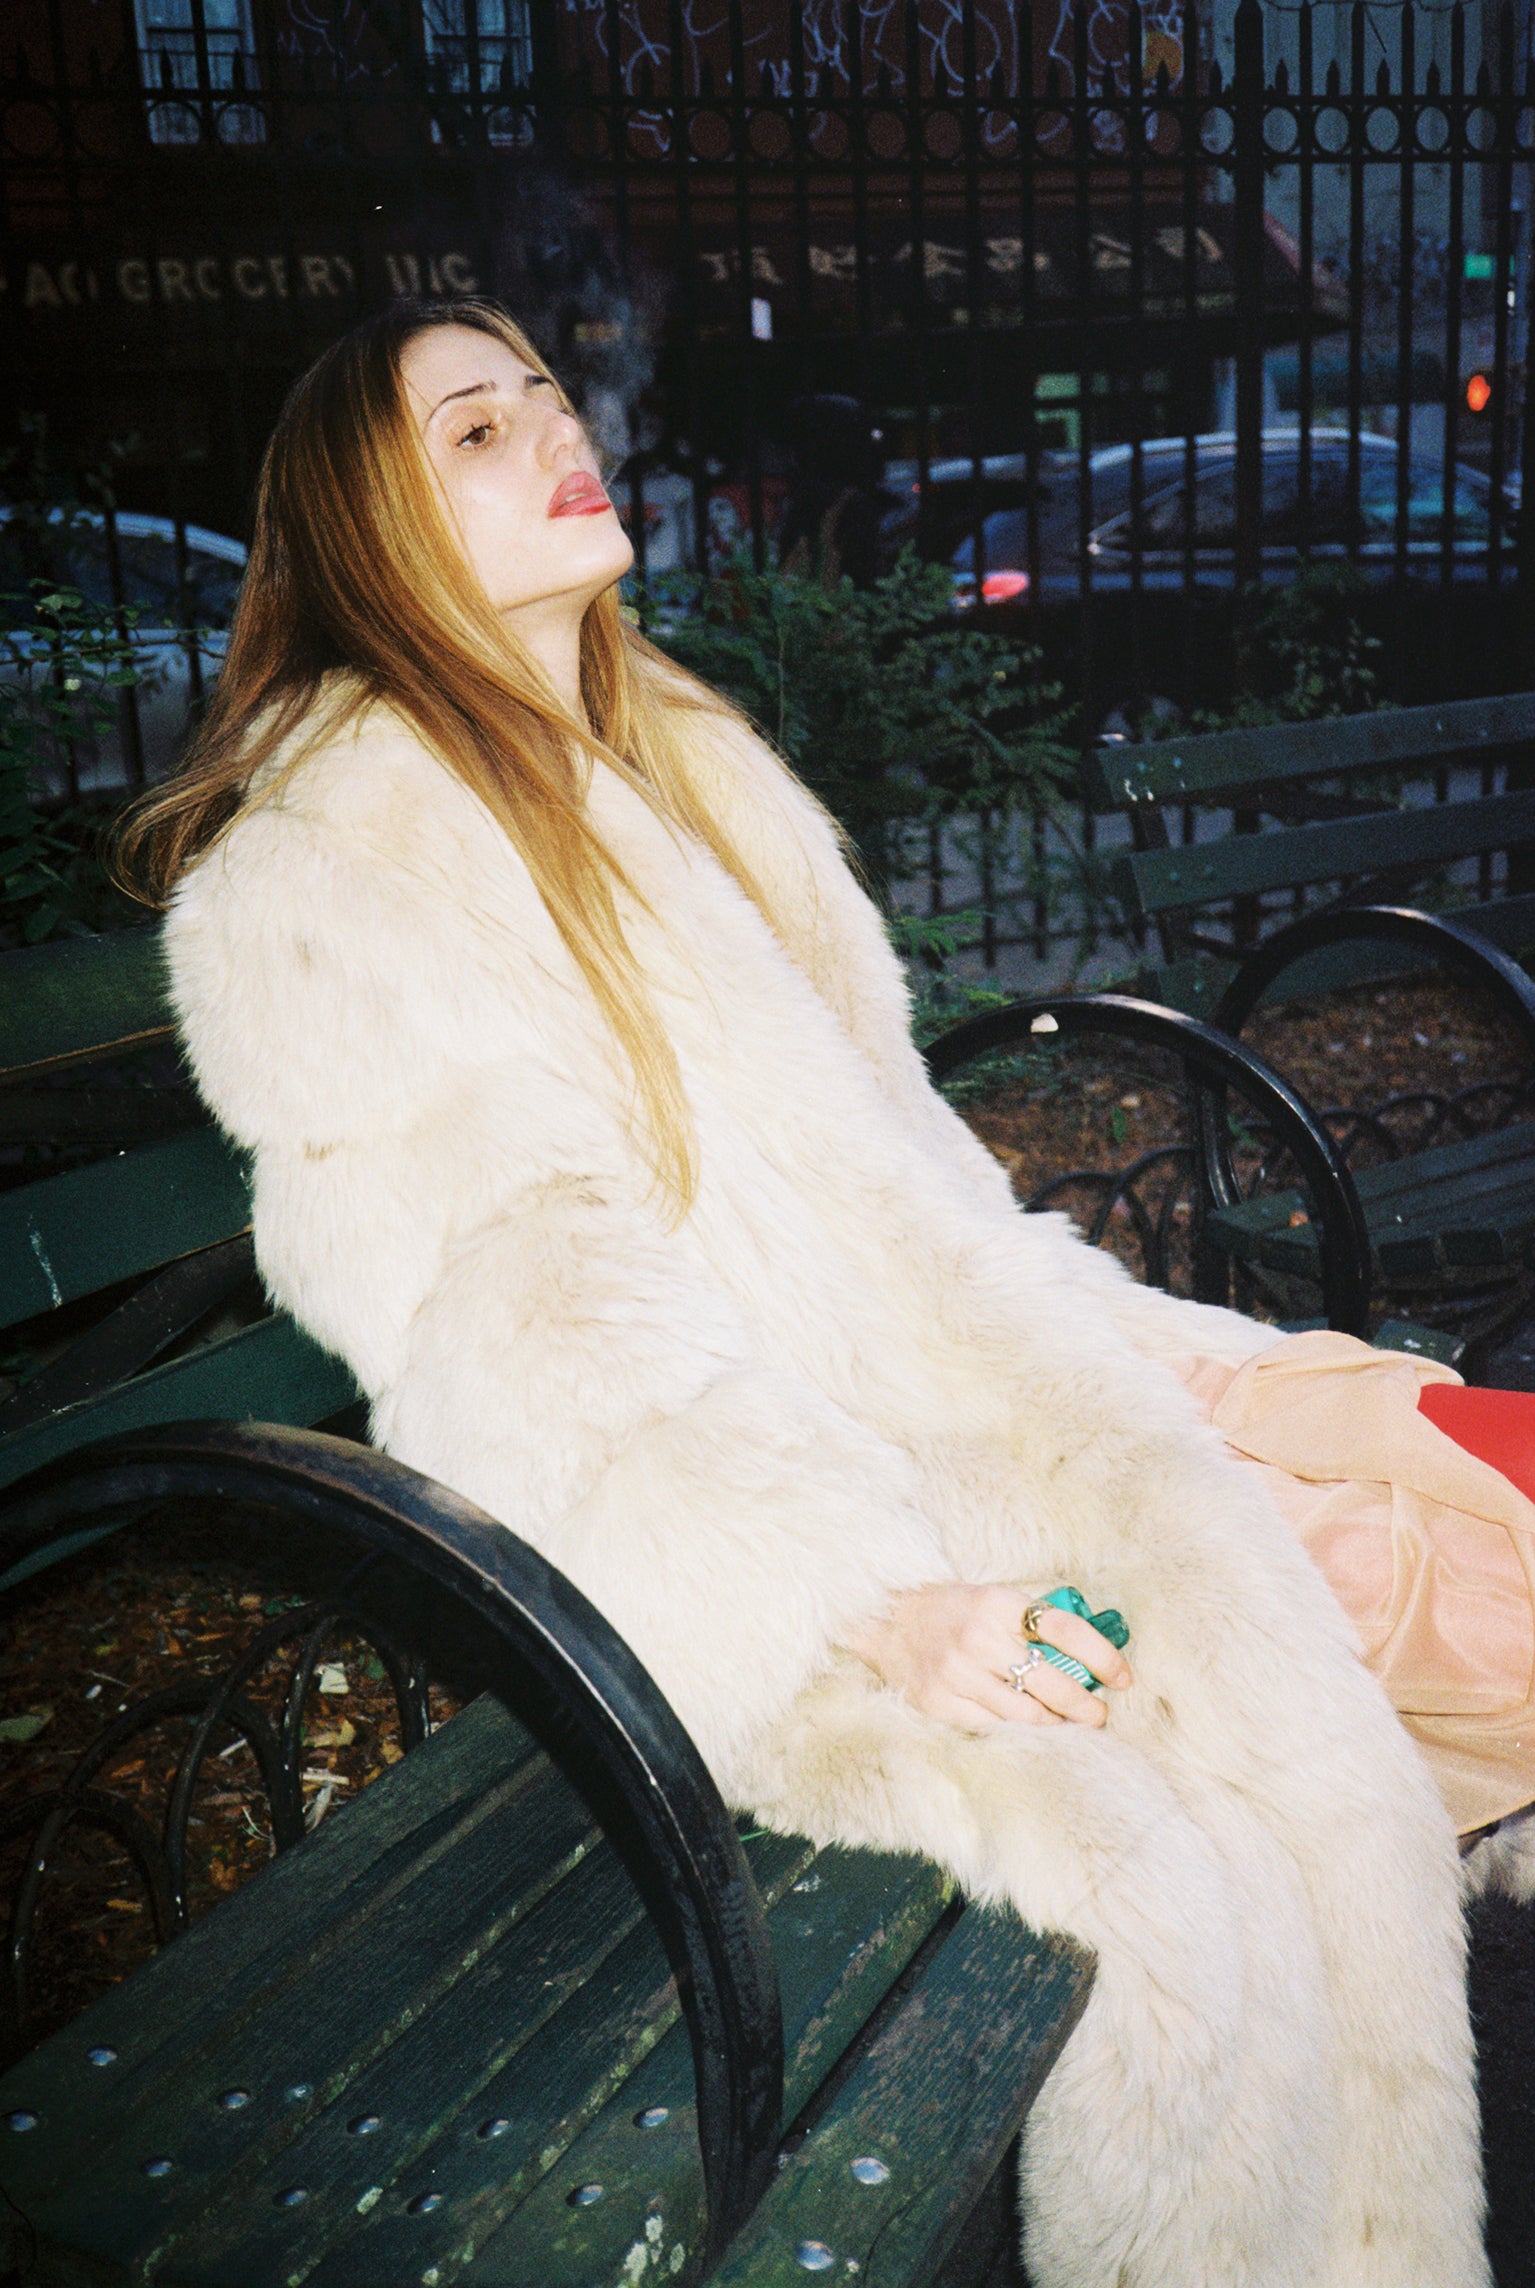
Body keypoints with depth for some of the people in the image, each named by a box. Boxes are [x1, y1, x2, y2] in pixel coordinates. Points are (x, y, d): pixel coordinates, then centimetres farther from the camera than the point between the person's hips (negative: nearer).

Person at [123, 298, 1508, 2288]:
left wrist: (1119, 1327, 12)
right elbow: (507, 1301, -16)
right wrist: (863, 1603, -26)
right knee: (1166, 1901, -23)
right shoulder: (322, 875, -5)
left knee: (1327, 1762, -15)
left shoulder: (687, 759, 19)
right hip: (688, 1511, -6)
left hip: (935, 1380, 7)